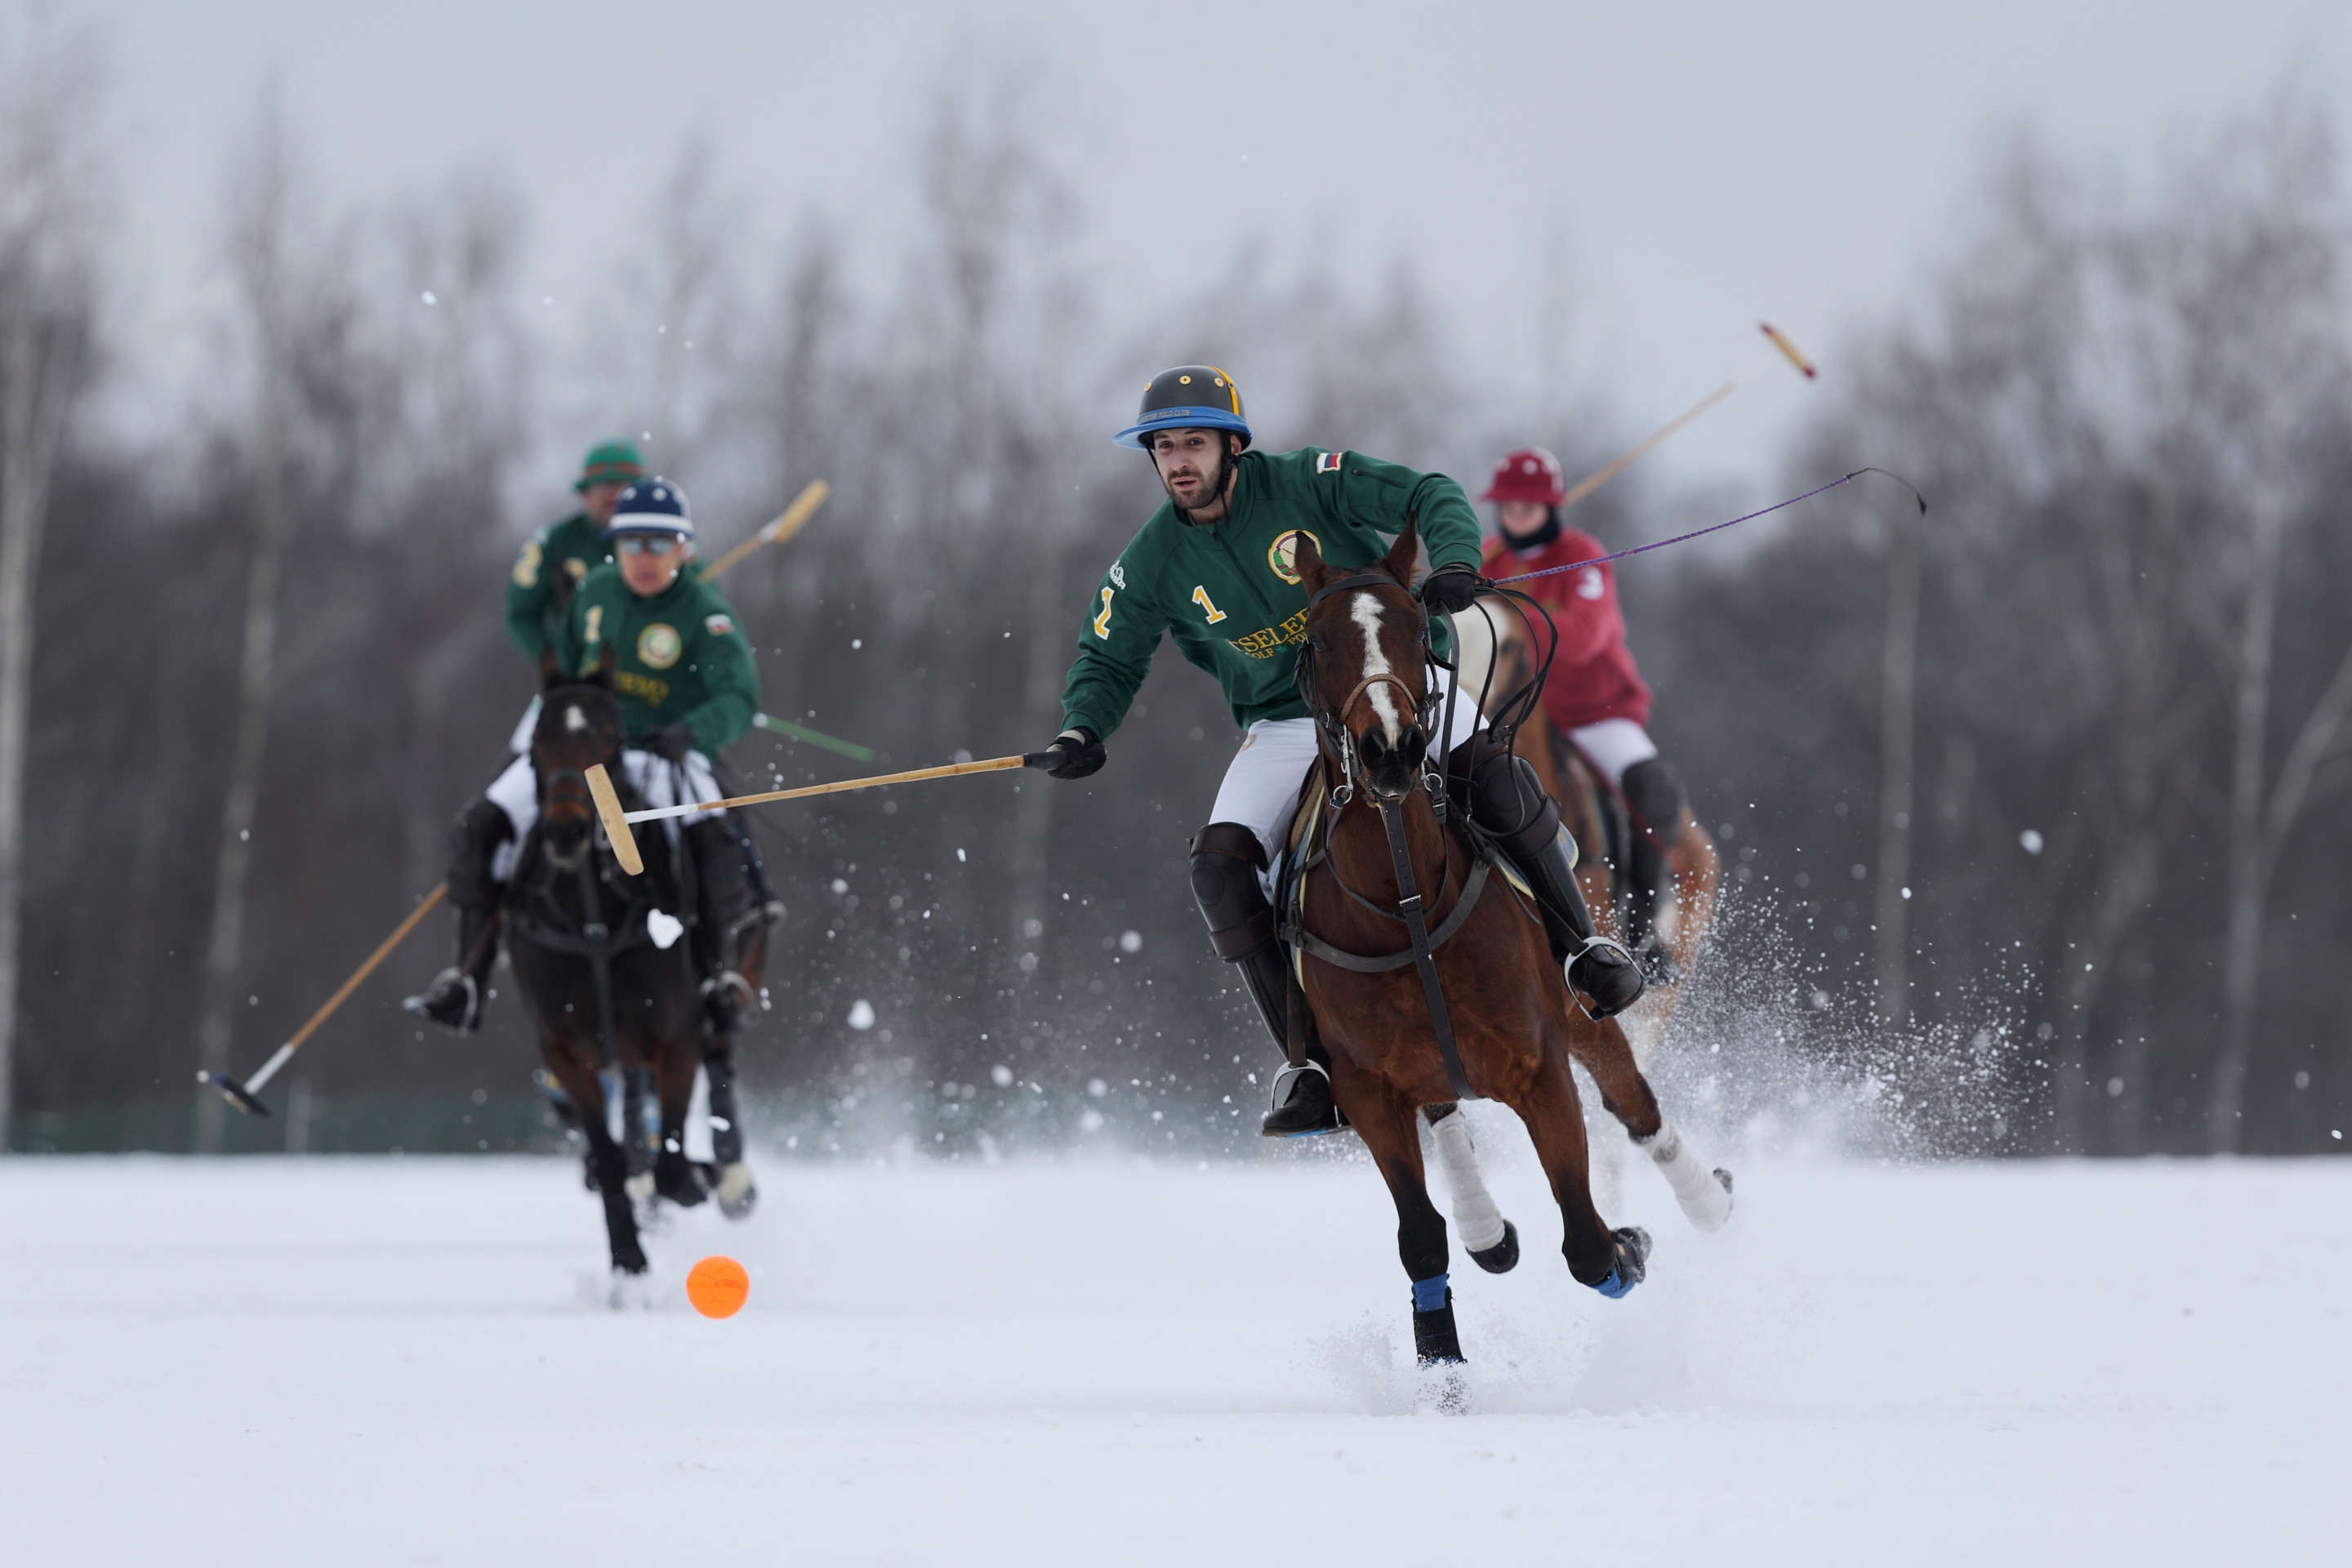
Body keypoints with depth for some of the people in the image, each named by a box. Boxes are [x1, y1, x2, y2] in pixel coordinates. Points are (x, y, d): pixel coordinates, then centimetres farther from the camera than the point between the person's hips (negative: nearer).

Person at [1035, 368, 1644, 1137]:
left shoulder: (1307, 482, -11)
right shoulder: (1153, 564, -2)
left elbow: (1430, 496, -14)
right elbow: (1108, 660, 11)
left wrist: (1454, 559, -35)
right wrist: (1082, 729, -10)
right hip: (1285, 726, 3)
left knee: (1486, 768, -32)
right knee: (1220, 859, -21)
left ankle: (1580, 948, -15)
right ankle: (1314, 1064, -16)